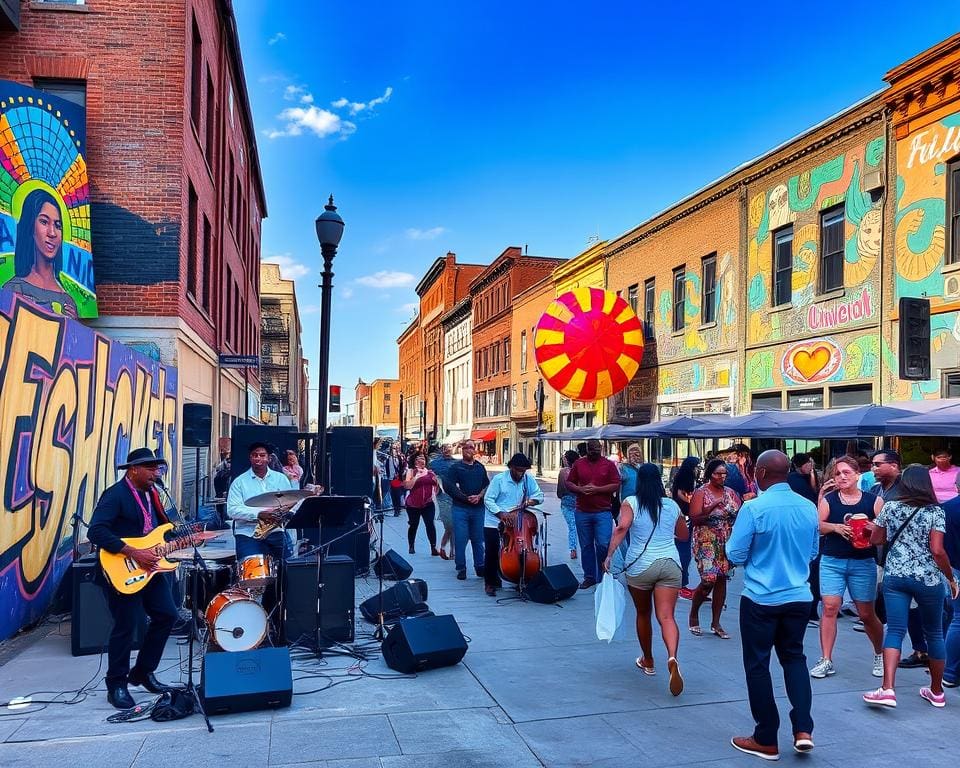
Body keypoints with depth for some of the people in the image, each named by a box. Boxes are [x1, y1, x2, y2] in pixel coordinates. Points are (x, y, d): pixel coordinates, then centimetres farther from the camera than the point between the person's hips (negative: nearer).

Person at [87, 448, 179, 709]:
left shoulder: (151, 493, 10)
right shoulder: (115, 494, -16)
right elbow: (96, 531, -26)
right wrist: (134, 553, -28)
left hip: (150, 567, 8)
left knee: (167, 615, 8)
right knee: (125, 627, -1)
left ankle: (142, 672, 25)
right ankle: (116, 685, 18)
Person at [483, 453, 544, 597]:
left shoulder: (528, 479, -1)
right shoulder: (499, 479, -11)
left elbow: (539, 495, 5)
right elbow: (488, 500, -12)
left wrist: (530, 501, -17)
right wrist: (501, 514, -25)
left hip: (514, 524, 3)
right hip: (494, 523, -3)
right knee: (492, 554, -3)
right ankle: (490, 583, 11)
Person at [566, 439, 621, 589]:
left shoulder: (609, 464, 1)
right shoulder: (578, 464, 8)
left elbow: (616, 486, -4)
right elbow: (569, 483, 10)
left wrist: (597, 489, -14)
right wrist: (580, 489, -10)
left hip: (603, 512, -3)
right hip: (582, 512, 3)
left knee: (603, 544, -8)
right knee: (586, 546, 9)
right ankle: (589, 577, 20)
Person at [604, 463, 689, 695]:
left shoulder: (630, 503, -1)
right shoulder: (672, 505, 9)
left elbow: (622, 527, -18)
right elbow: (684, 535, 22)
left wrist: (609, 554, -17)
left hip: (640, 565, -1)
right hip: (670, 563, 1)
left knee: (643, 613, 18)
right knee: (666, 616, -6)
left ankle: (648, 662, 33)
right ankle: (672, 658, -30)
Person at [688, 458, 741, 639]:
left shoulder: (730, 492, 9)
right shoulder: (701, 492, -5)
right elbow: (694, 519, -14)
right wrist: (713, 507, -25)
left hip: (727, 543, 5)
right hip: (706, 542, -5)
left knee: (722, 580, 5)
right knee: (708, 580, -12)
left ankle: (716, 623, 15)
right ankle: (693, 614, 13)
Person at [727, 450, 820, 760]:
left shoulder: (754, 508, -17)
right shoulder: (809, 507, 1)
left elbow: (736, 555, -12)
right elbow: (813, 552, 14)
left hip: (760, 599, -5)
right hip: (799, 597, 5)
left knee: (758, 665, 8)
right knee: (794, 657, 21)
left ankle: (766, 740, 17)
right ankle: (803, 729, 12)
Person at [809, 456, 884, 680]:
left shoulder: (873, 500, 1)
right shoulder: (828, 499, 3)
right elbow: (817, 525, -3)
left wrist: (874, 529, -21)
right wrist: (835, 527, -20)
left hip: (863, 563, 0)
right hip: (831, 561, 1)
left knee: (867, 614, 7)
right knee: (829, 608, -7)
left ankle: (879, 655, 33)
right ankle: (826, 660, 1)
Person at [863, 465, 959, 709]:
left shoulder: (890, 507, 3)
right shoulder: (935, 512, -4)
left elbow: (875, 540, 9)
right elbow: (938, 551, -12)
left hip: (895, 576, 1)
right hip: (928, 579, -1)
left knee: (895, 631, -2)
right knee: (934, 633, 16)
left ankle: (887, 689, -17)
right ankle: (936, 691, 29)